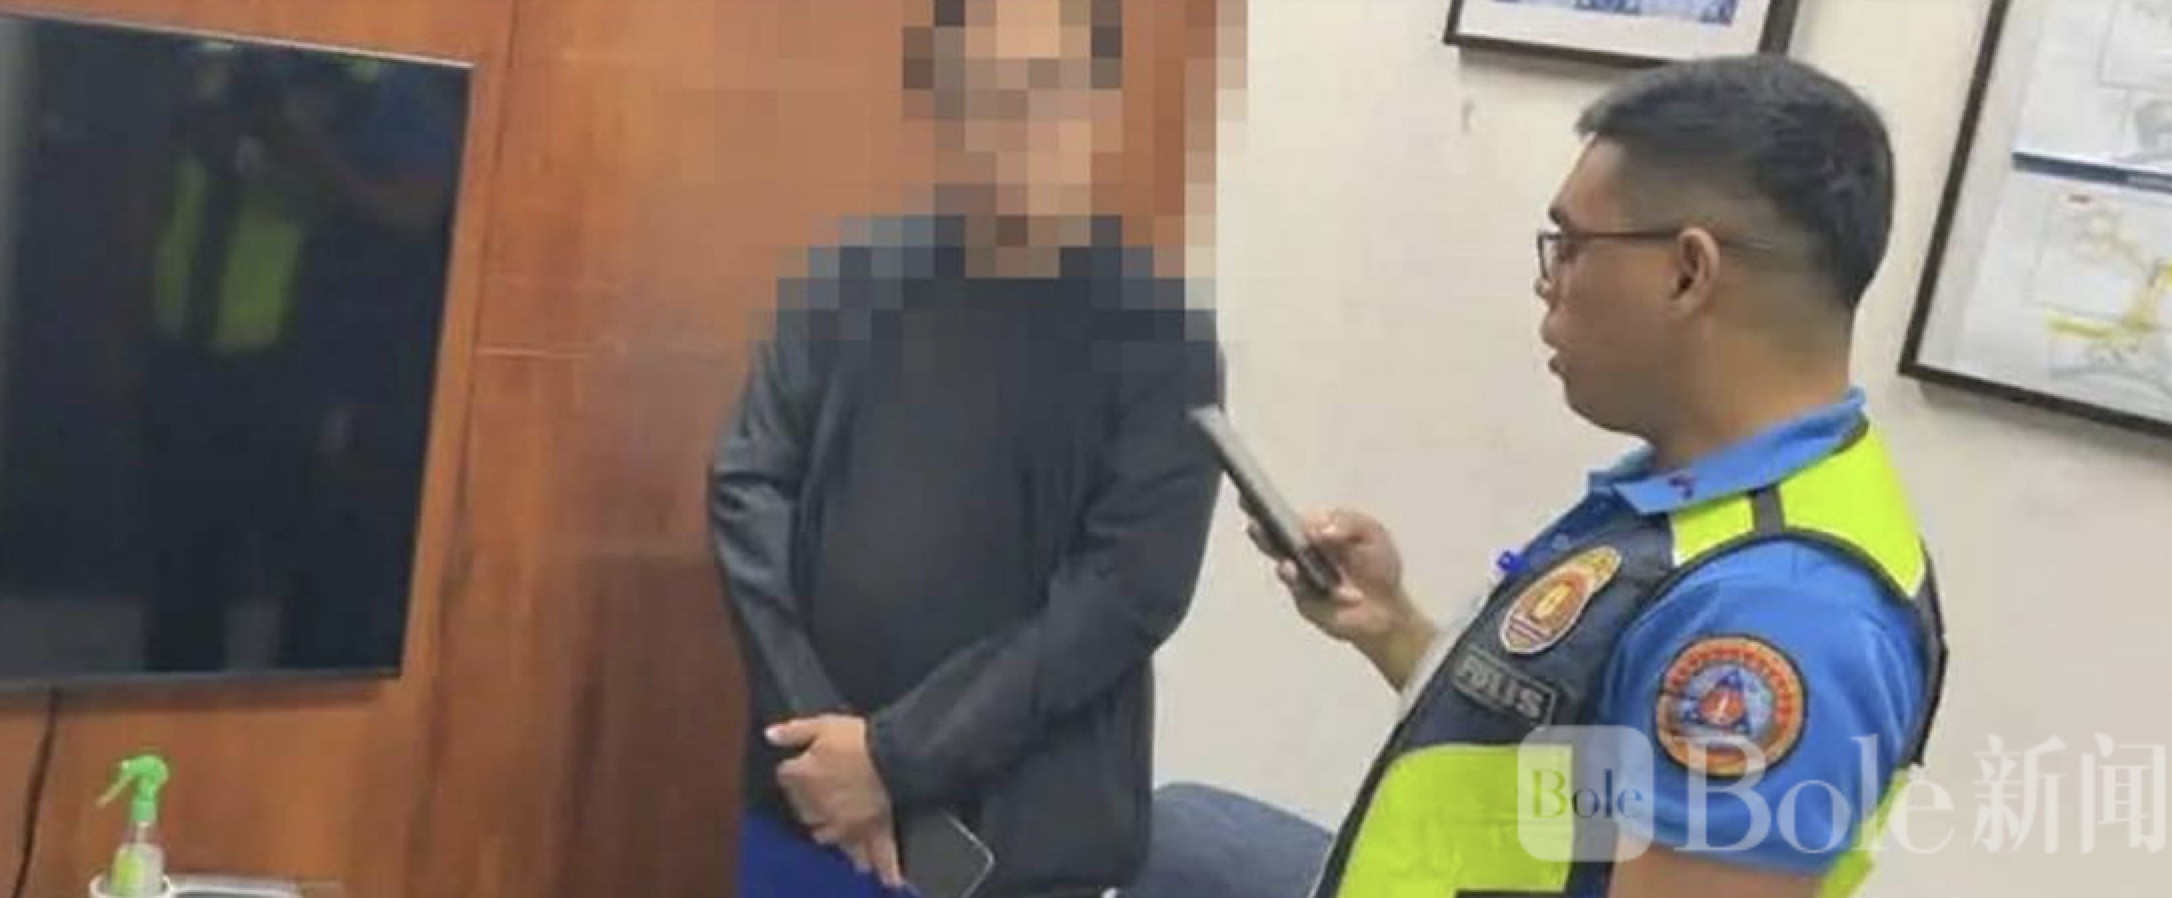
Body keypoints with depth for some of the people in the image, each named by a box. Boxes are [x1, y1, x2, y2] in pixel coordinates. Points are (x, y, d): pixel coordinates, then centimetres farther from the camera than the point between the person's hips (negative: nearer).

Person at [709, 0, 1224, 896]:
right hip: (810, 798, 3)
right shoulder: (852, 276, 2)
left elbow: (1129, 590, -11)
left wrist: (896, 752, -14)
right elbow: (747, 482, 1)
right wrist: (810, 724, -10)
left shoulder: (1156, 333, -6)